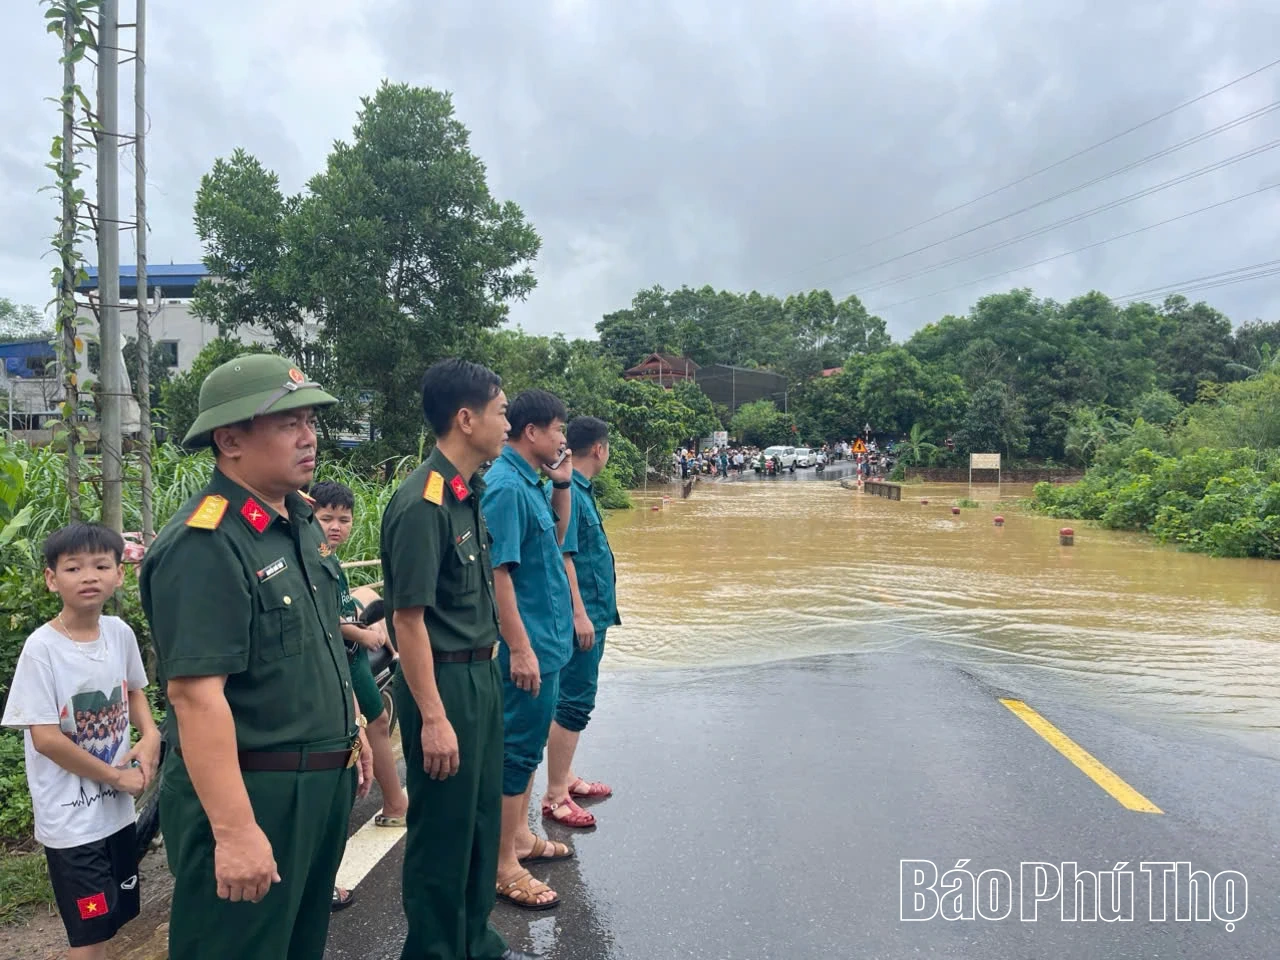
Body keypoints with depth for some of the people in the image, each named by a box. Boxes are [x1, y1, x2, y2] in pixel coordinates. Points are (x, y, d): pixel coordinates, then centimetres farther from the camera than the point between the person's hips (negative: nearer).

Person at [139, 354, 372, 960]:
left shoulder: (301, 522, 6)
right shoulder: (202, 546, -22)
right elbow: (195, 695, -27)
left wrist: (353, 733, 19)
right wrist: (234, 832, -28)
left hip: (323, 781, 9)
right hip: (249, 794, -9)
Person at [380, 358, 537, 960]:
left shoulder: (469, 494, 7)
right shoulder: (422, 504, -20)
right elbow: (408, 618, -21)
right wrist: (433, 717, -21)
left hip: (481, 673, 9)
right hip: (443, 681, -9)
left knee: (482, 819, 20)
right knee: (443, 831, 7)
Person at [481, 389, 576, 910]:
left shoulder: (529, 481, 9)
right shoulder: (506, 486, -20)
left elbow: (556, 536, 21)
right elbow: (498, 571, -23)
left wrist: (562, 484, 7)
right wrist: (520, 649, -24)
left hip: (547, 637, 10)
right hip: (529, 643, -10)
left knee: (529, 743, 20)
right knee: (516, 749, 0)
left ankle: (519, 835, 35)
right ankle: (504, 866, 13)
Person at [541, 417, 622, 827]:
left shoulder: (581, 490, 12)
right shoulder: (568, 491, -18)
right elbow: (563, 555, -22)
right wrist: (579, 614, -23)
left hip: (593, 613, 10)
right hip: (583, 616, -10)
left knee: (574, 699, 18)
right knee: (574, 703, -3)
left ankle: (566, 777, 30)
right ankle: (555, 794, 6)